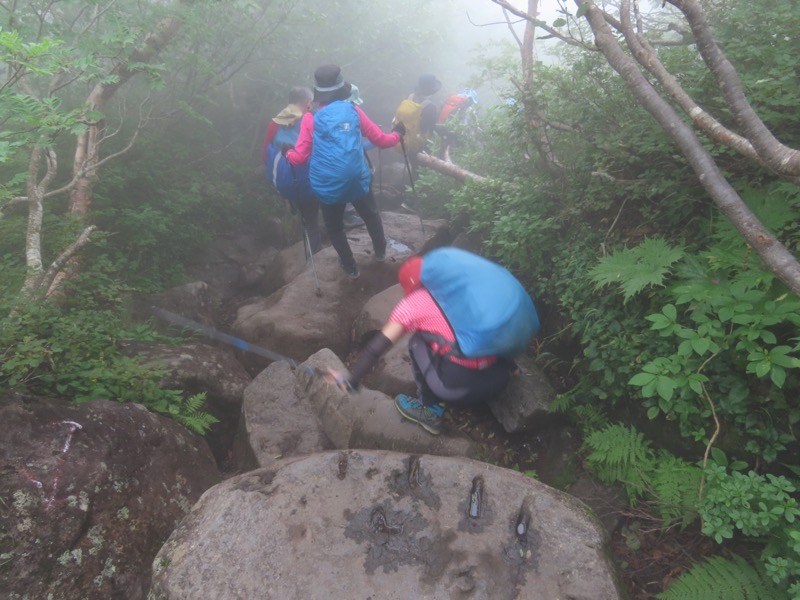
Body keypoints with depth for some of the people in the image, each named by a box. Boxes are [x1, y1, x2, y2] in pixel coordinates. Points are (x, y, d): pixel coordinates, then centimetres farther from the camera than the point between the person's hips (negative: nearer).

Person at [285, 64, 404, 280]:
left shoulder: (310, 118, -6)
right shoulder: (353, 110, -1)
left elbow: (300, 157, -7)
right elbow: (381, 140, 5)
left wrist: (287, 152, 16)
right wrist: (397, 134, 26)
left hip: (328, 186, -1)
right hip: (358, 180, 1)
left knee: (334, 227, 22)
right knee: (371, 215, 28)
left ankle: (350, 267, 34)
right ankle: (380, 252, 47)